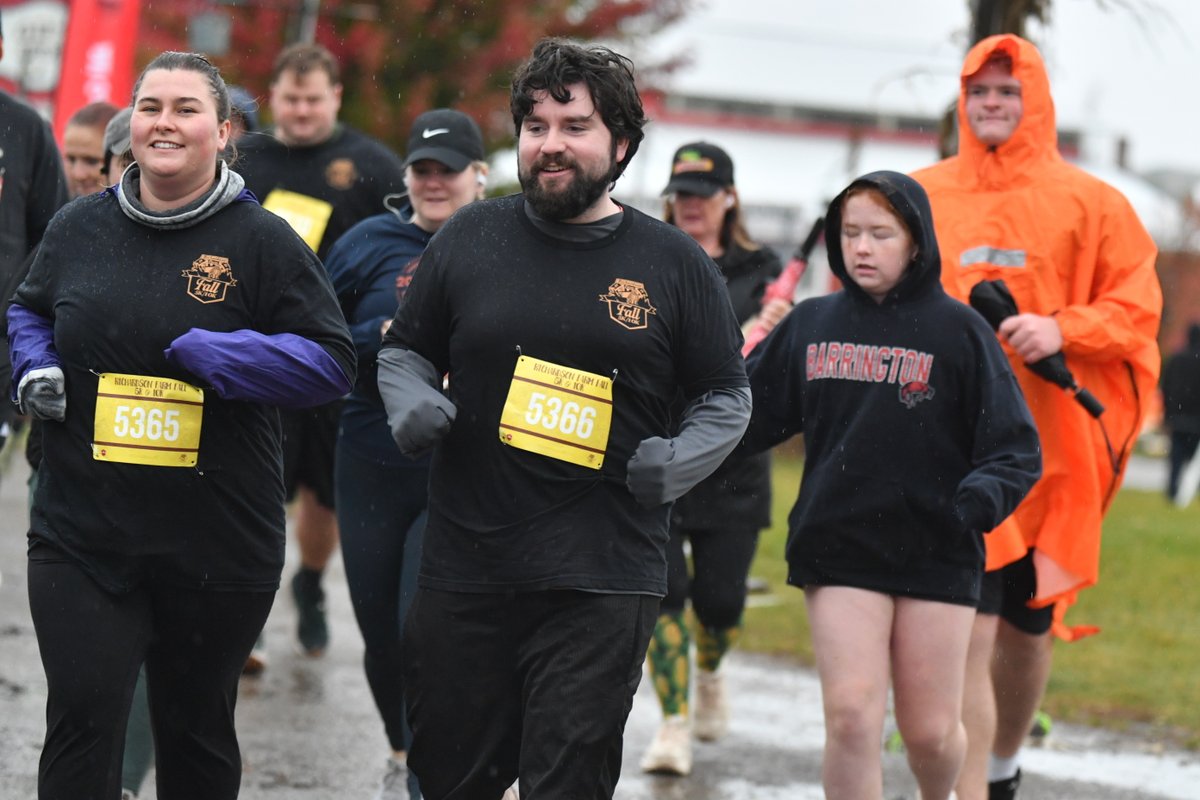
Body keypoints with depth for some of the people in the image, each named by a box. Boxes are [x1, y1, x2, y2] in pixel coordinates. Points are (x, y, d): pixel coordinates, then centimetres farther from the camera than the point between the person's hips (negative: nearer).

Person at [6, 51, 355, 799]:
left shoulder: (263, 240, -4)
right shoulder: (80, 227, 5)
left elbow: (332, 362, -9)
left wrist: (209, 354, -18)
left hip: (218, 544, -1)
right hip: (82, 534, 1)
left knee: (197, 729, 14)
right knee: (83, 720, -9)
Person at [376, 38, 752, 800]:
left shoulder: (675, 264, 4)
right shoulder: (470, 238, 7)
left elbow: (727, 400, 10)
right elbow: (404, 351, 19)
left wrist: (675, 463, -9)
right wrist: (410, 405, -3)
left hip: (603, 586, -2)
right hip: (463, 573, 2)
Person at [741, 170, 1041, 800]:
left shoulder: (958, 332, -2)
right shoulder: (811, 325, 7)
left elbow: (1016, 448, -4)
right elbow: (748, 416, 10)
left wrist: (982, 497, -24)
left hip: (937, 554, -1)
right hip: (839, 551, 1)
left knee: (931, 731, 5)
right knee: (851, 716, -12)